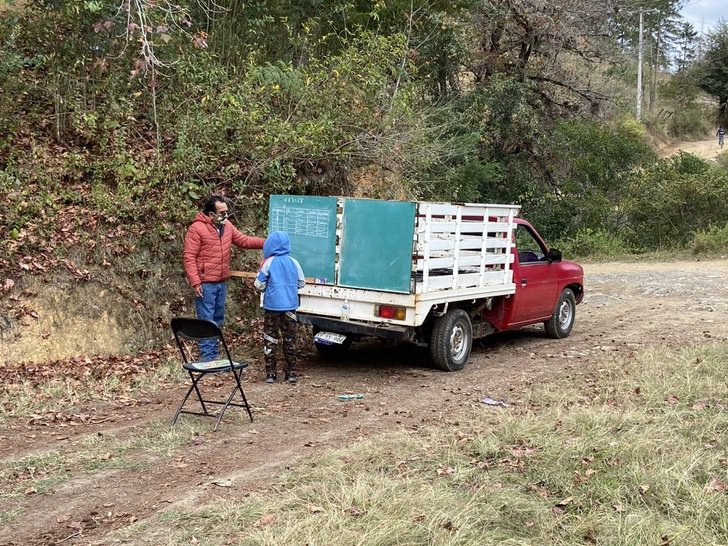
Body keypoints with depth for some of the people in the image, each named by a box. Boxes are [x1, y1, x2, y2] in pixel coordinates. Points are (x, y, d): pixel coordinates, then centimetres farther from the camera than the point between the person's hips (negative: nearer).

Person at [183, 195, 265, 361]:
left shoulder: (227, 226, 7)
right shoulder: (197, 229, -14)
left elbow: (244, 240, 15)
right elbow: (188, 257, -14)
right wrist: (195, 282, -19)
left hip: (222, 283, 7)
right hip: (205, 284, -7)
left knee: (218, 319, 15)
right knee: (206, 321, -4)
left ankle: (214, 352, 26)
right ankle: (207, 356, 1)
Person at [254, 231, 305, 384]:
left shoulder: (268, 262, -9)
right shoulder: (293, 262, 0)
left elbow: (258, 285, -7)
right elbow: (301, 283, 8)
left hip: (272, 307, -3)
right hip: (290, 306, 3)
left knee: (270, 340, 7)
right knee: (289, 340, 12)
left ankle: (270, 373, 6)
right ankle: (291, 373, 15)